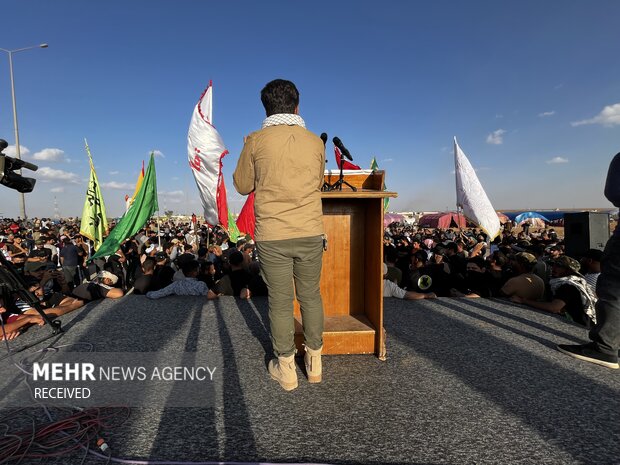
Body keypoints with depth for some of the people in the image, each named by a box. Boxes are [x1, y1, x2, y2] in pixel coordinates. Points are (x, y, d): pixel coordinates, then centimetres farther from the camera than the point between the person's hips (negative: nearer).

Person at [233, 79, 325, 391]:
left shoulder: (256, 141, -4)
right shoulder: (315, 142, 3)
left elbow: (242, 186, 7)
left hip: (272, 236, -2)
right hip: (310, 234, 2)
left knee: (280, 301, 9)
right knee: (310, 296, 16)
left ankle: (286, 368, 23)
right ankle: (314, 361, 30)